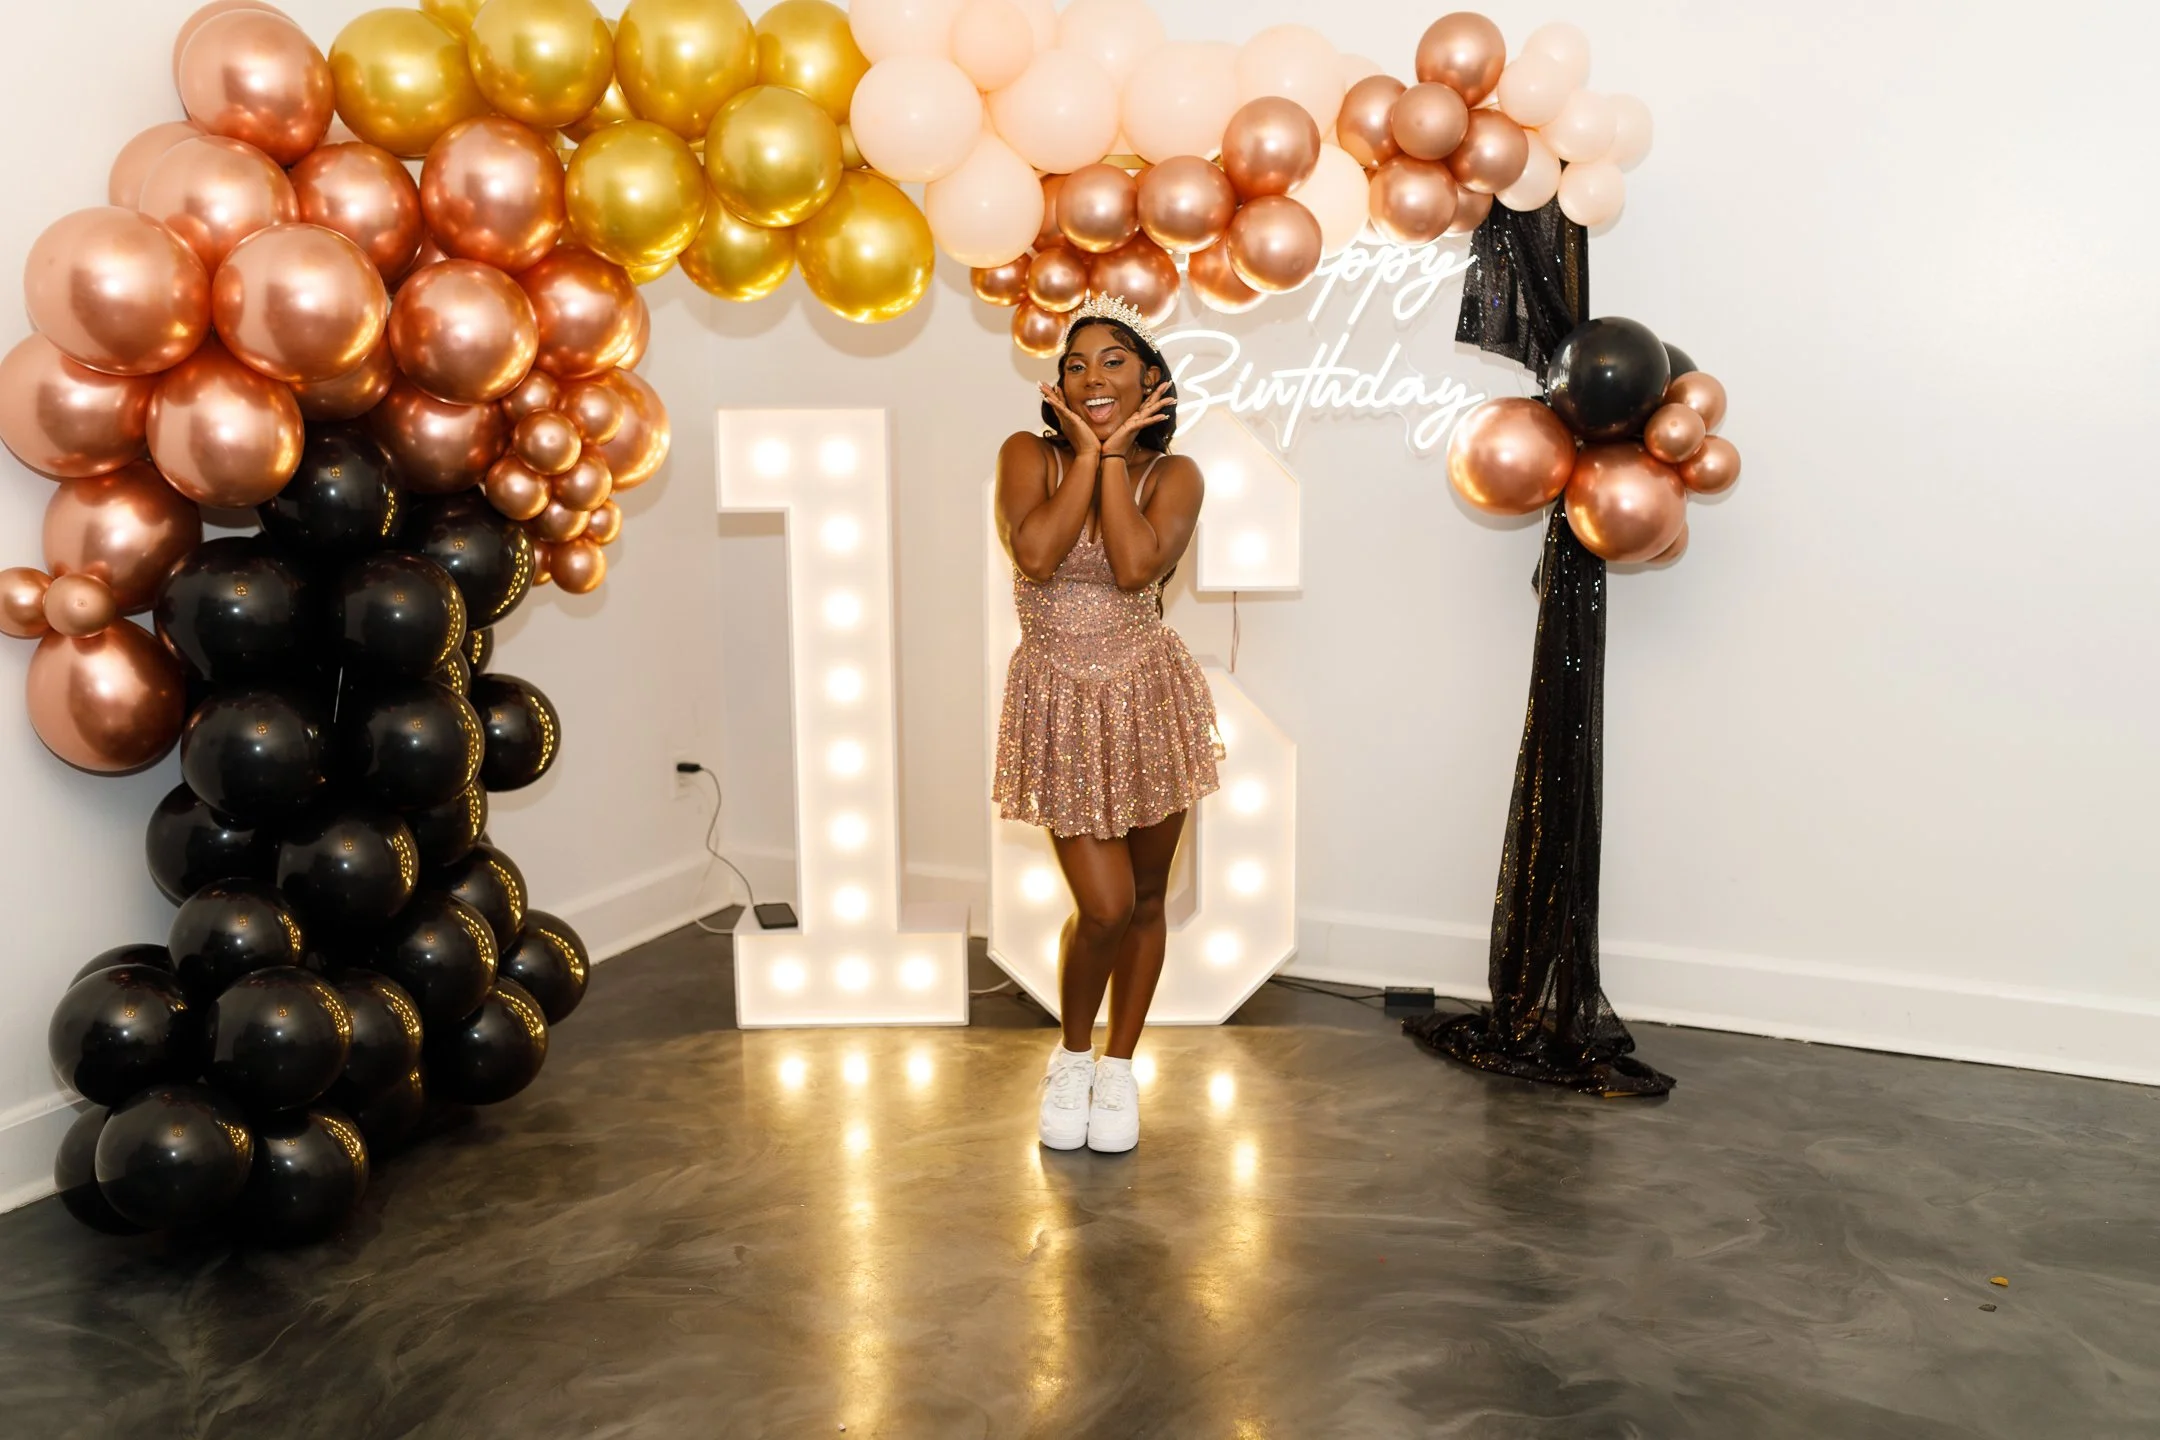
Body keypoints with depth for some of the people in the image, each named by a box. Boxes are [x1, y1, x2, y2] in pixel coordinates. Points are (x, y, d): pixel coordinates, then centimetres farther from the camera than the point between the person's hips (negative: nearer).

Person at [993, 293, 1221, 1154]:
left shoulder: (1173, 476, -5)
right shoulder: (1030, 456, -6)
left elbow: (1134, 568, -23)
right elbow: (1035, 555, -24)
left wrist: (1112, 453, -16)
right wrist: (1086, 450, -16)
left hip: (1150, 700, 2)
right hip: (1062, 706, -1)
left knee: (1145, 897, 10)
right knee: (1104, 905, -7)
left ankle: (1118, 1068, 31)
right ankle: (1071, 1058, 21)